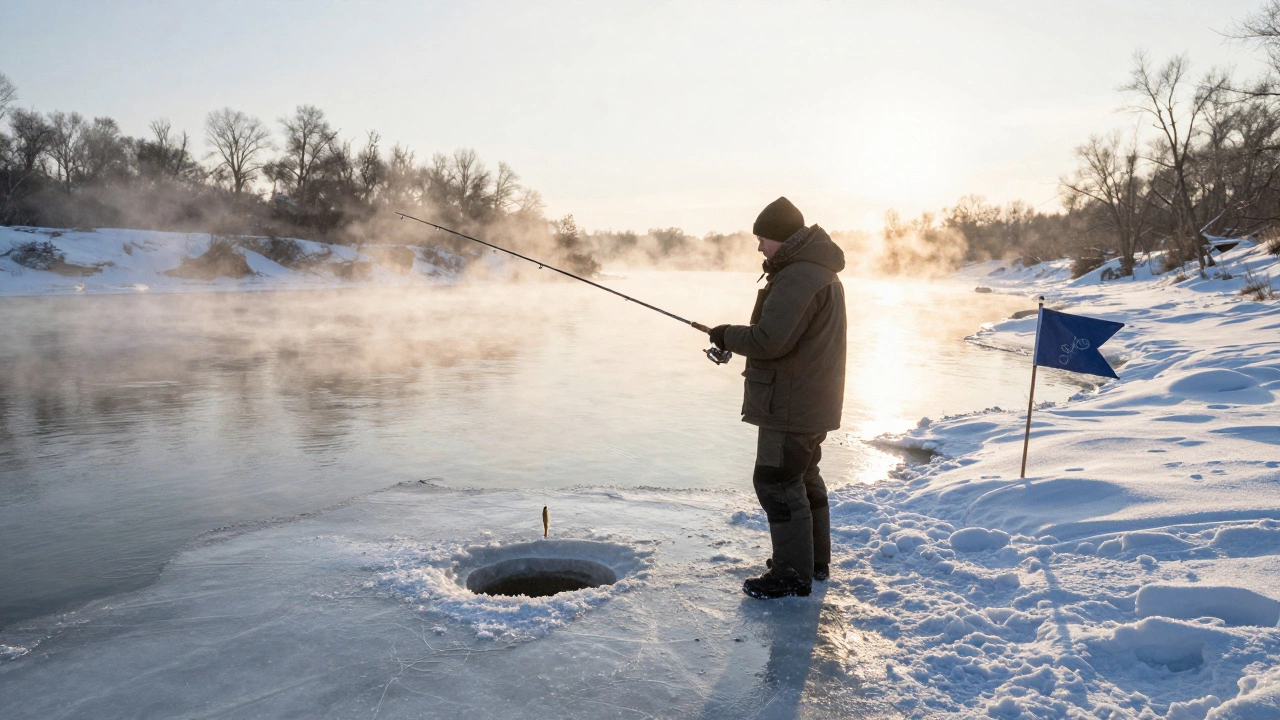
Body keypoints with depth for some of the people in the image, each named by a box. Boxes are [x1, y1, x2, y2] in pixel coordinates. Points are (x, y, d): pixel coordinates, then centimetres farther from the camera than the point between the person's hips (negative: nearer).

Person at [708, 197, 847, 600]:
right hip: (811, 403, 11)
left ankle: (792, 575, 3)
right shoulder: (820, 272, 14)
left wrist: (728, 336, -10)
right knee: (803, 479, 20)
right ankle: (814, 561, 32)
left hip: (790, 405, -11)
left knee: (777, 483, -4)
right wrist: (735, 339, 11)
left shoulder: (797, 278, -21)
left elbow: (768, 340, -27)